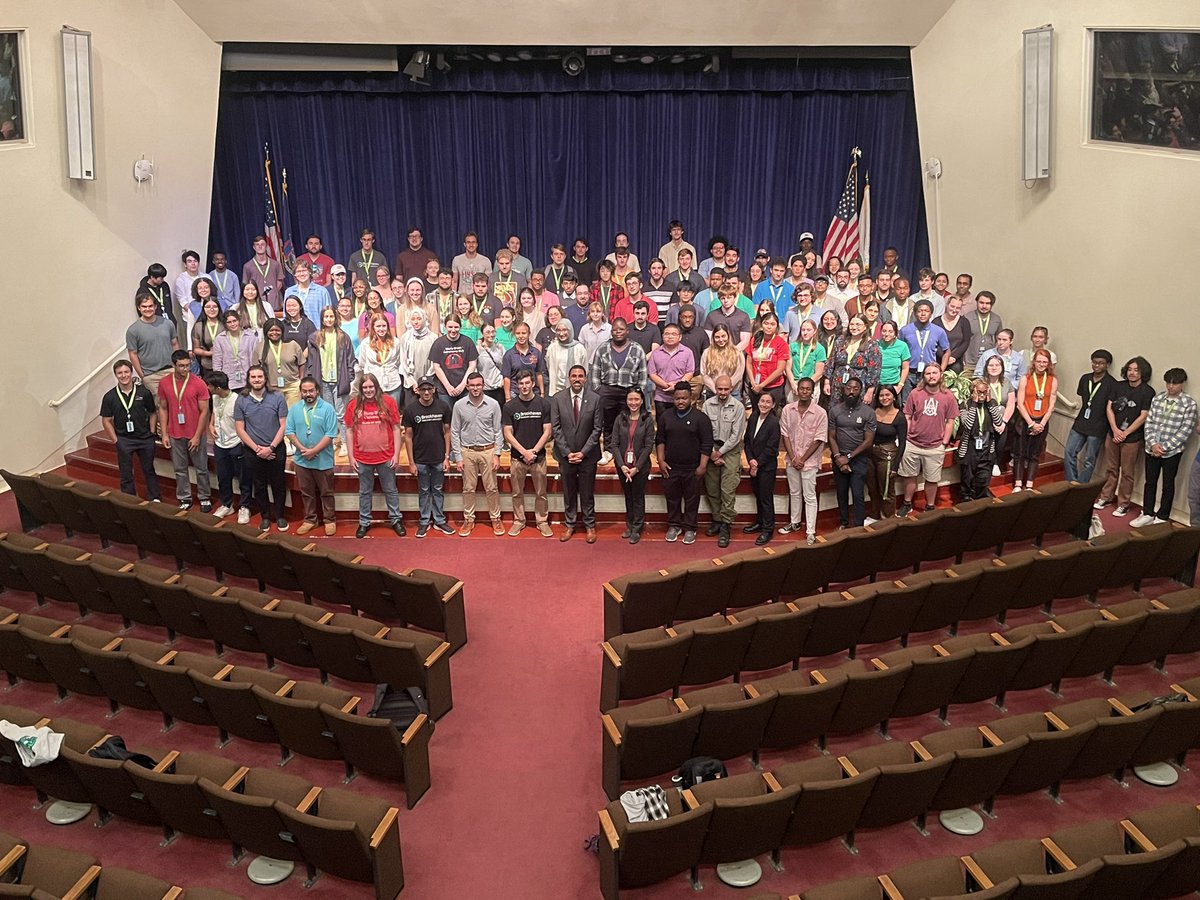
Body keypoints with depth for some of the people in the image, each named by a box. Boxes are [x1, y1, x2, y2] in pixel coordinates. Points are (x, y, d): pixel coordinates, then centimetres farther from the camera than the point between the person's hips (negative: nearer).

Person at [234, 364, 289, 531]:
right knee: (259, 486, 12)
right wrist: (257, 448, -9)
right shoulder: (241, 401, -4)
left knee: (278, 484, 9)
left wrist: (271, 447, -12)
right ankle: (265, 517, 27)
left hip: (276, 449, -1)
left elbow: (283, 426, -6)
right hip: (254, 452, 1)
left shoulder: (277, 398, -7)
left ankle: (279, 516, 24)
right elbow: (240, 429, -2)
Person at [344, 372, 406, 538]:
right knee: (365, 492, 14)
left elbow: (396, 428, -1)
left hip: (386, 457, -1)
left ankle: (396, 520, 25)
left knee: (391, 490, 12)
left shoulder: (387, 401, -5)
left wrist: (396, 454, -4)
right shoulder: (354, 404, -2)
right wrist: (351, 457, 0)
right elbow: (349, 431, 3)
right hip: (362, 458, 1)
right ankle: (364, 522, 26)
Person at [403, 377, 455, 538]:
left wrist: (447, 457, -2)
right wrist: (411, 462, -6)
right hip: (421, 459, -1)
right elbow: (408, 437, -4)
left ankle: (439, 521, 22)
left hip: (439, 458, 1)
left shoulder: (443, 406, -5)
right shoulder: (410, 409, -8)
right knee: (424, 491, 10)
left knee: (438, 490, 12)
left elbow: (447, 432, 2)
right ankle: (424, 522, 21)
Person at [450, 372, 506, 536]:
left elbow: (498, 432, 0)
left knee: (491, 488, 5)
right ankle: (468, 519, 20)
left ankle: (495, 518, 18)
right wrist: (458, 457, -3)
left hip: (488, 450, -1)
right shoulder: (459, 406, -3)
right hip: (467, 452, 1)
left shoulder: (493, 404, -4)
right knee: (468, 488, 9)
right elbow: (455, 432, 1)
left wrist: (497, 454, -5)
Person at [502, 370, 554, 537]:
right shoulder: (510, 406, -1)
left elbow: (547, 432, -2)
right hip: (517, 457, 0)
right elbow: (507, 434, -3)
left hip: (538, 456, 0)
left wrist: (534, 451, -11)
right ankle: (519, 521, 23)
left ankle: (542, 521, 20)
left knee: (541, 493, 7)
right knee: (517, 492, 10)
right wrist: (524, 452, -12)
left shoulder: (544, 404, -1)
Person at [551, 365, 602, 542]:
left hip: (587, 455, -1)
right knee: (568, 493, 12)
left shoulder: (595, 399, -6)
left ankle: (590, 525, 23)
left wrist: (583, 452, -11)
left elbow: (597, 428, -5)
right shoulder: (557, 399, -4)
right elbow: (555, 428, -4)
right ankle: (569, 524, 25)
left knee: (587, 493, 9)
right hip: (565, 454, 1)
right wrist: (567, 452, -10)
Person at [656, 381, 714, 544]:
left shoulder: (700, 418, -8)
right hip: (670, 468, 3)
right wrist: (661, 460, 1)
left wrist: (703, 466, -11)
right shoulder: (665, 416, 4)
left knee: (692, 499, 7)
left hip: (692, 469, -3)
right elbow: (660, 440, 9)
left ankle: (689, 528, 20)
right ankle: (674, 526, 27)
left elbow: (707, 444, -8)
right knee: (672, 498, 12)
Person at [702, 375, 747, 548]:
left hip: (730, 451, -3)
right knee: (712, 489, 7)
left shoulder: (738, 407, -8)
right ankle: (717, 520, 21)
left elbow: (736, 435, -8)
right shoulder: (707, 405, -2)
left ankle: (725, 527, -3)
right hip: (711, 450, 3)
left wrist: (720, 452, -10)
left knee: (728, 491, -8)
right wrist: (712, 454, -8)